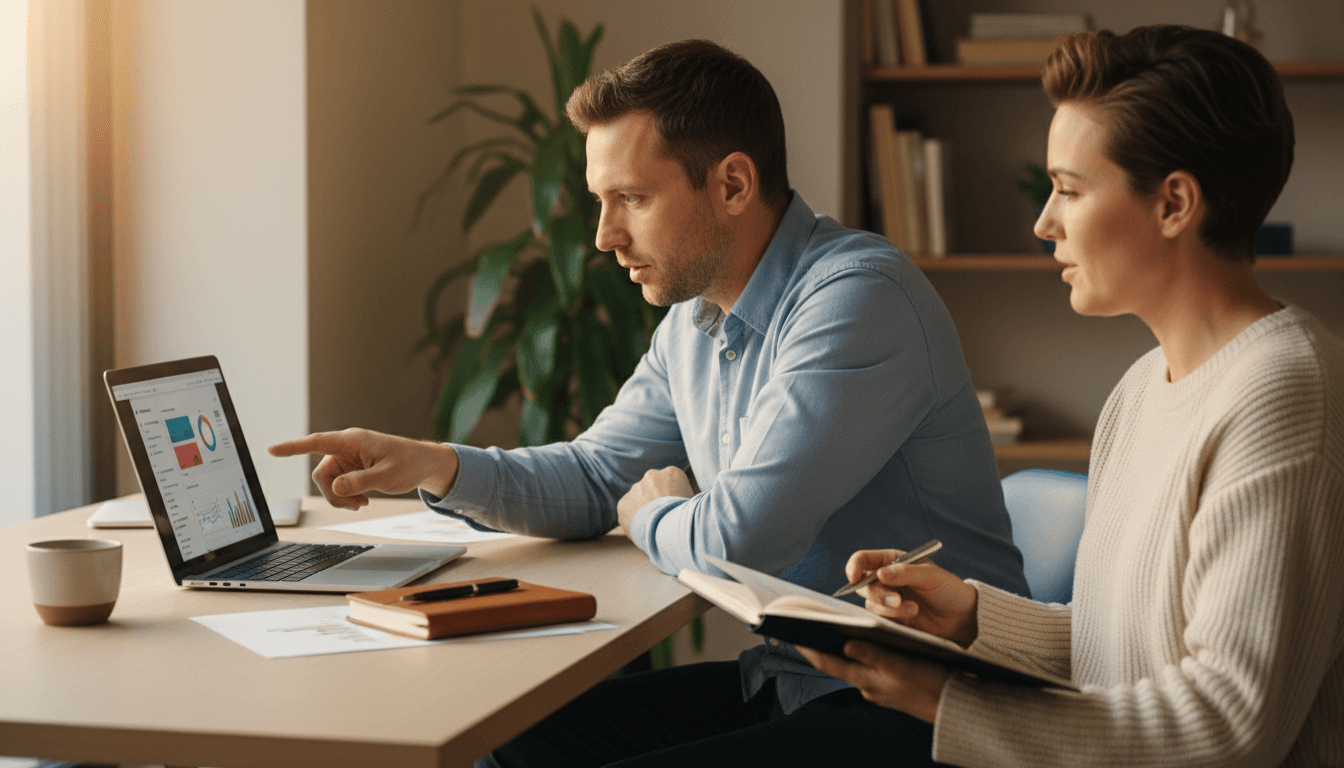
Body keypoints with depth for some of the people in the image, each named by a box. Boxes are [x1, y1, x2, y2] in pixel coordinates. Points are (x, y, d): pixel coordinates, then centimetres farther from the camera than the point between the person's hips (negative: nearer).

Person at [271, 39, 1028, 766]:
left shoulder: (859, 299, -21)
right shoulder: (694, 318, 10)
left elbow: (738, 538, -26)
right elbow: (593, 478, 19)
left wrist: (651, 515, -2)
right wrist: (434, 465, 1)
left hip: (918, 706, -9)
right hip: (785, 680, 9)